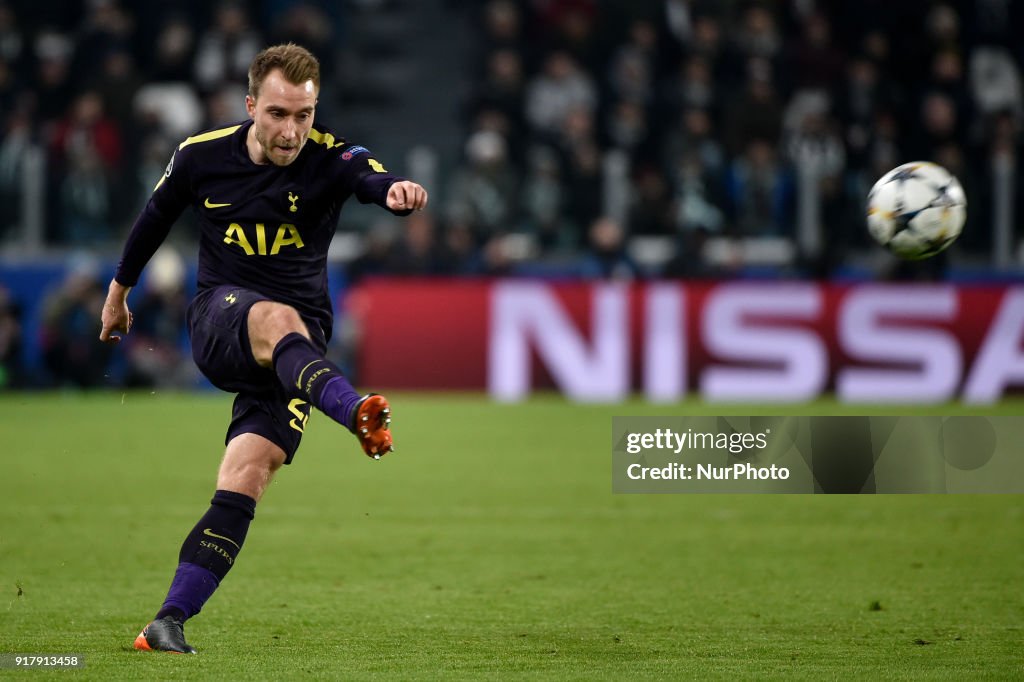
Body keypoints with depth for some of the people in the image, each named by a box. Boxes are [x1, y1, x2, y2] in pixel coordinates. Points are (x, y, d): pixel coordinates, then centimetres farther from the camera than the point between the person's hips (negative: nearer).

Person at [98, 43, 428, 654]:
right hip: (220, 319, 0)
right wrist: (119, 292, 29)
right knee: (279, 320, -37)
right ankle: (357, 412, -67)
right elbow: (155, 219, 17)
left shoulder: (328, 158, -9)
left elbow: (371, 179, -32)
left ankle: (171, 619, -15)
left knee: (250, 472, -17)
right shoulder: (202, 156, -2)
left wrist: (397, 190, -56)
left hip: (298, 345, 0)